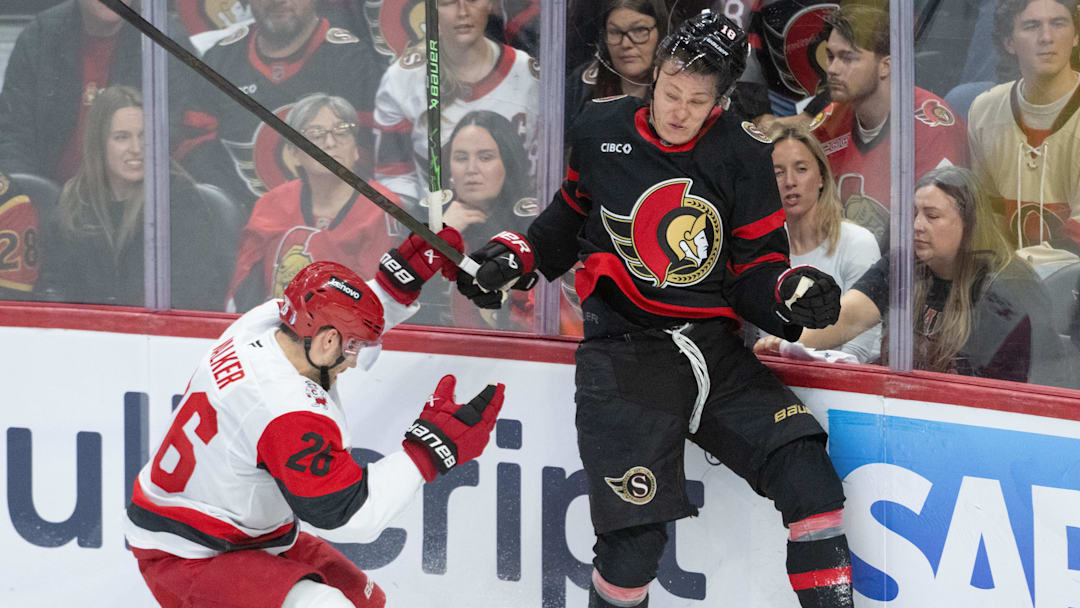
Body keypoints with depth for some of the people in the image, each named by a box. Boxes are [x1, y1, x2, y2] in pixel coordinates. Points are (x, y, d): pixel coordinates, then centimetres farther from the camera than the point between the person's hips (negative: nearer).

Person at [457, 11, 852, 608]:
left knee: (810, 479, -15)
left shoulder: (742, 152, 1)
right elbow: (569, 218, 22)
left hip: (715, 347, 2)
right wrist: (516, 257, 8)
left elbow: (755, 266, 4)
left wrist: (791, 291, -16)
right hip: (624, 351, -2)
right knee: (636, 541, -15)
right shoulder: (601, 130, 3)